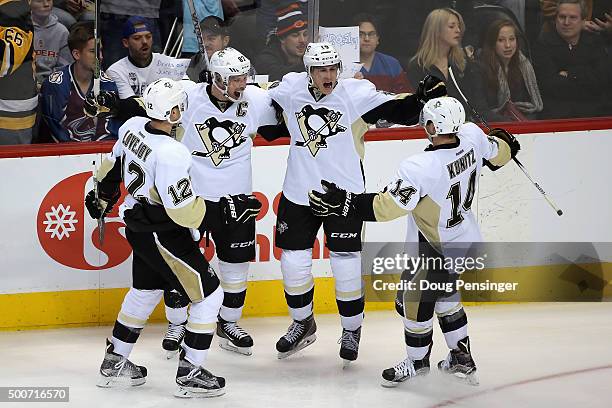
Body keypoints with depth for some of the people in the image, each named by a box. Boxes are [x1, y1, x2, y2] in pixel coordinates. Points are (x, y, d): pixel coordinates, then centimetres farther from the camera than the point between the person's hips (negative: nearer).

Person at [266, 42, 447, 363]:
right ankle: (302, 324, 31)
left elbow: (399, 112, -15)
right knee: (293, 262, 9)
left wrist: (422, 98, -31)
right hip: (298, 194, 3)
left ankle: (352, 329, 21)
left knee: (346, 266, 0)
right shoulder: (290, 88, -3)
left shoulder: (357, 94, -11)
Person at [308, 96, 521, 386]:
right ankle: (462, 359, 35)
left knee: (415, 298, 10)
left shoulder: (420, 167, -34)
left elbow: (386, 207, -32)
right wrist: (504, 142, 33)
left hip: (444, 251, -9)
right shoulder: (472, 136, -14)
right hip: (467, 237, 9)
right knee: (443, 293, 26)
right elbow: (497, 154, 8)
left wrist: (343, 203, -27)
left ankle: (417, 362, 28)